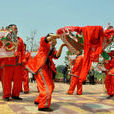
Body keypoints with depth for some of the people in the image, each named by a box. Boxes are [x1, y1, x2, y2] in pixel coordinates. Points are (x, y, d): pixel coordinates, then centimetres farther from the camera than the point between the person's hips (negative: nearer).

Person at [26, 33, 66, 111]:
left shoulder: (53, 49, 21)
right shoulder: (45, 44, 2)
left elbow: (57, 56, 1)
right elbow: (44, 39, -23)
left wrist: (61, 46, -11)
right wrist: (58, 35, -33)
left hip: (47, 69, 9)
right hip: (40, 67, -9)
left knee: (51, 86, 15)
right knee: (47, 86, -14)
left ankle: (38, 100, 29)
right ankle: (43, 106, -10)